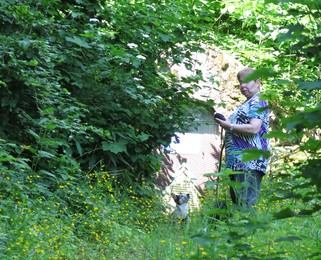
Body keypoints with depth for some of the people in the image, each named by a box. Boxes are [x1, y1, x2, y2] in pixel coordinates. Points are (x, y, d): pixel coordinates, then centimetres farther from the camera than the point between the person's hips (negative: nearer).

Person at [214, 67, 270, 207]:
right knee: (236, 205, 9)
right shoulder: (246, 104, 26)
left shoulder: (258, 102, -5)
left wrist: (229, 126, -14)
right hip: (238, 162, 11)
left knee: (244, 206, -17)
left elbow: (254, 128, -19)